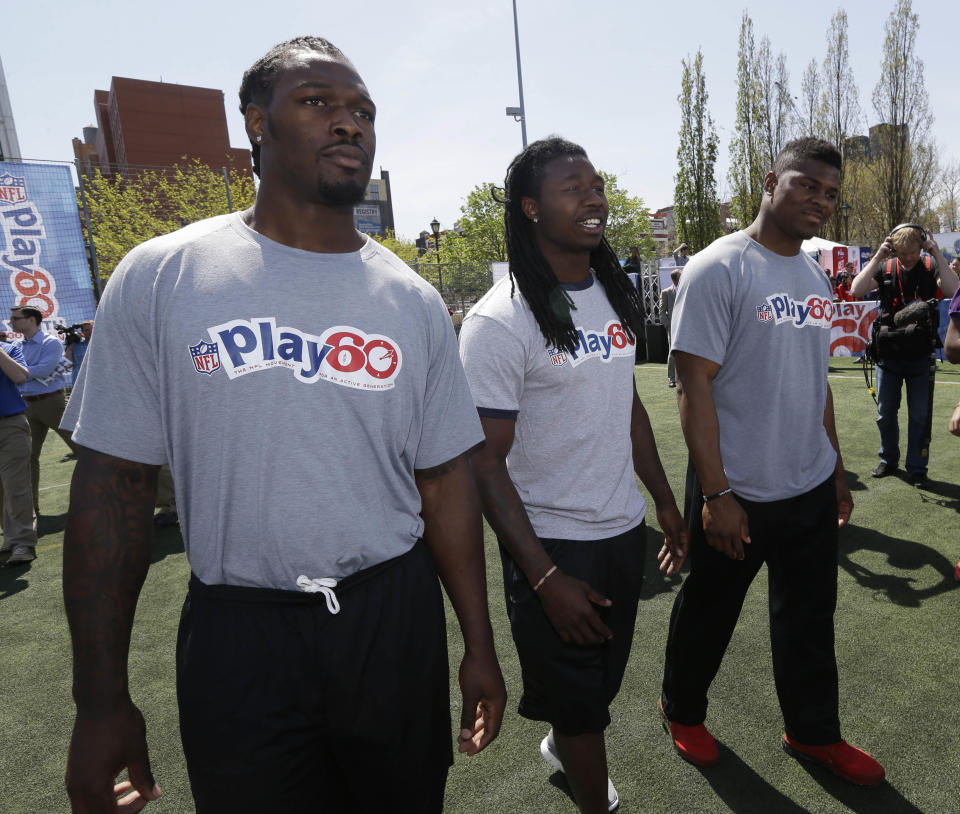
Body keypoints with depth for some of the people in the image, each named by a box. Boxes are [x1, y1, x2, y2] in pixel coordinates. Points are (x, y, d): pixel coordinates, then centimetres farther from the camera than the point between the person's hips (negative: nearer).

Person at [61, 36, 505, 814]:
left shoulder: (413, 301, 0)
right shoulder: (159, 277, -6)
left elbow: (444, 479, 2)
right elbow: (113, 486, -4)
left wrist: (480, 644, 5)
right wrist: (100, 699, -3)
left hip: (394, 620, 3)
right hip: (236, 635, -1)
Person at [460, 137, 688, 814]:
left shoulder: (617, 296, 5)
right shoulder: (499, 321, -18)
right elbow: (484, 464, -18)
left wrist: (666, 503, 14)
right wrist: (545, 578, -19)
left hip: (625, 530, 7)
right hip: (552, 544, -7)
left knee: (607, 677, 24)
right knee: (578, 701, 11)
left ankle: (561, 747, 54)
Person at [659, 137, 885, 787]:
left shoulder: (817, 276, 11)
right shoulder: (719, 269, -14)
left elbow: (817, 381, 17)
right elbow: (695, 385, -18)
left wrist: (837, 471, 17)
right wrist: (716, 494, -20)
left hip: (812, 488, 7)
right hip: (737, 494, -7)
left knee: (810, 618, 19)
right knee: (708, 613, 13)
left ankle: (814, 733, 41)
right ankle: (683, 711, 39)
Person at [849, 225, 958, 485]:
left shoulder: (931, 267, -3)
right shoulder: (884, 268, -1)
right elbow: (856, 290, -16)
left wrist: (937, 254, -20)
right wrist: (878, 256, -18)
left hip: (920, 356, -1)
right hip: (888, 355, 1)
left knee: (919, 415, 6)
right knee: (885, 413, 11)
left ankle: (917, 468, 19)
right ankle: (889, 460, 29)